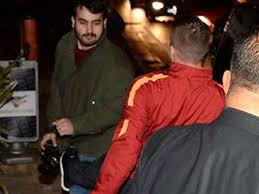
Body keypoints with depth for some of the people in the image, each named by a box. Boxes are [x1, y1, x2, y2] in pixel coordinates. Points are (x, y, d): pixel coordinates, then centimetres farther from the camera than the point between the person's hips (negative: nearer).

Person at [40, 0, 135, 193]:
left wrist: (76, 125, -28)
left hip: (99, 152, -7)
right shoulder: (64, 46, -3)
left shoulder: (117, 62, -25)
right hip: (69, 147, 7)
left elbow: (117, 110, -25)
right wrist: (54, 130, 7)